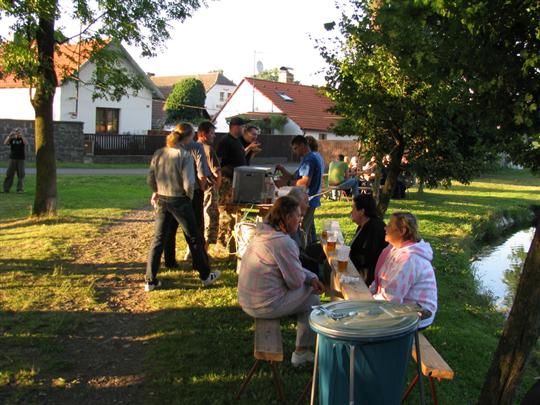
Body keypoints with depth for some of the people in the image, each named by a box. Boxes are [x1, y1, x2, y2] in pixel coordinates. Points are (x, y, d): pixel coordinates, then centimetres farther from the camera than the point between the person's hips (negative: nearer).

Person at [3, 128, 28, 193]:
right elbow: (5, 143, -9)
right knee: (9, 174, -1)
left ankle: (20, 189, 3)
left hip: (21, 160, -1)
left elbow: (26, 143, -17)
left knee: (21, 175, -2)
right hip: (12, 159, 1)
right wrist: (9, 135, -18)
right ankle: (6, 189, 2)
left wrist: (22, 136, -24)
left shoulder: (22, 139, 4)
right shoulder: (12, 139, 7)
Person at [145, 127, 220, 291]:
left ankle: (150, 280, 11)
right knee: (194, 238, 11)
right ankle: (205, 276, 25)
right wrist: (190, 197, 1)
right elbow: (188, 185, -19)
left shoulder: (159, 153, 1)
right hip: (179, 201, -5)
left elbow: (150, 180, 4)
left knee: (158, 239, 10)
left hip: (161, 200, 5)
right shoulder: (185, 155, -15)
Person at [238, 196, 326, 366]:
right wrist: (308, 278, 6)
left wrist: (312, 278, 4)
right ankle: (301, 352, 22)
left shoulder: (264, 233, 8)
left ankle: (302, 351, 30)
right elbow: (296, 281, -17)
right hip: (265, 306, -10)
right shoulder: (283, 242, -24)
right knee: (312, 301, 8)